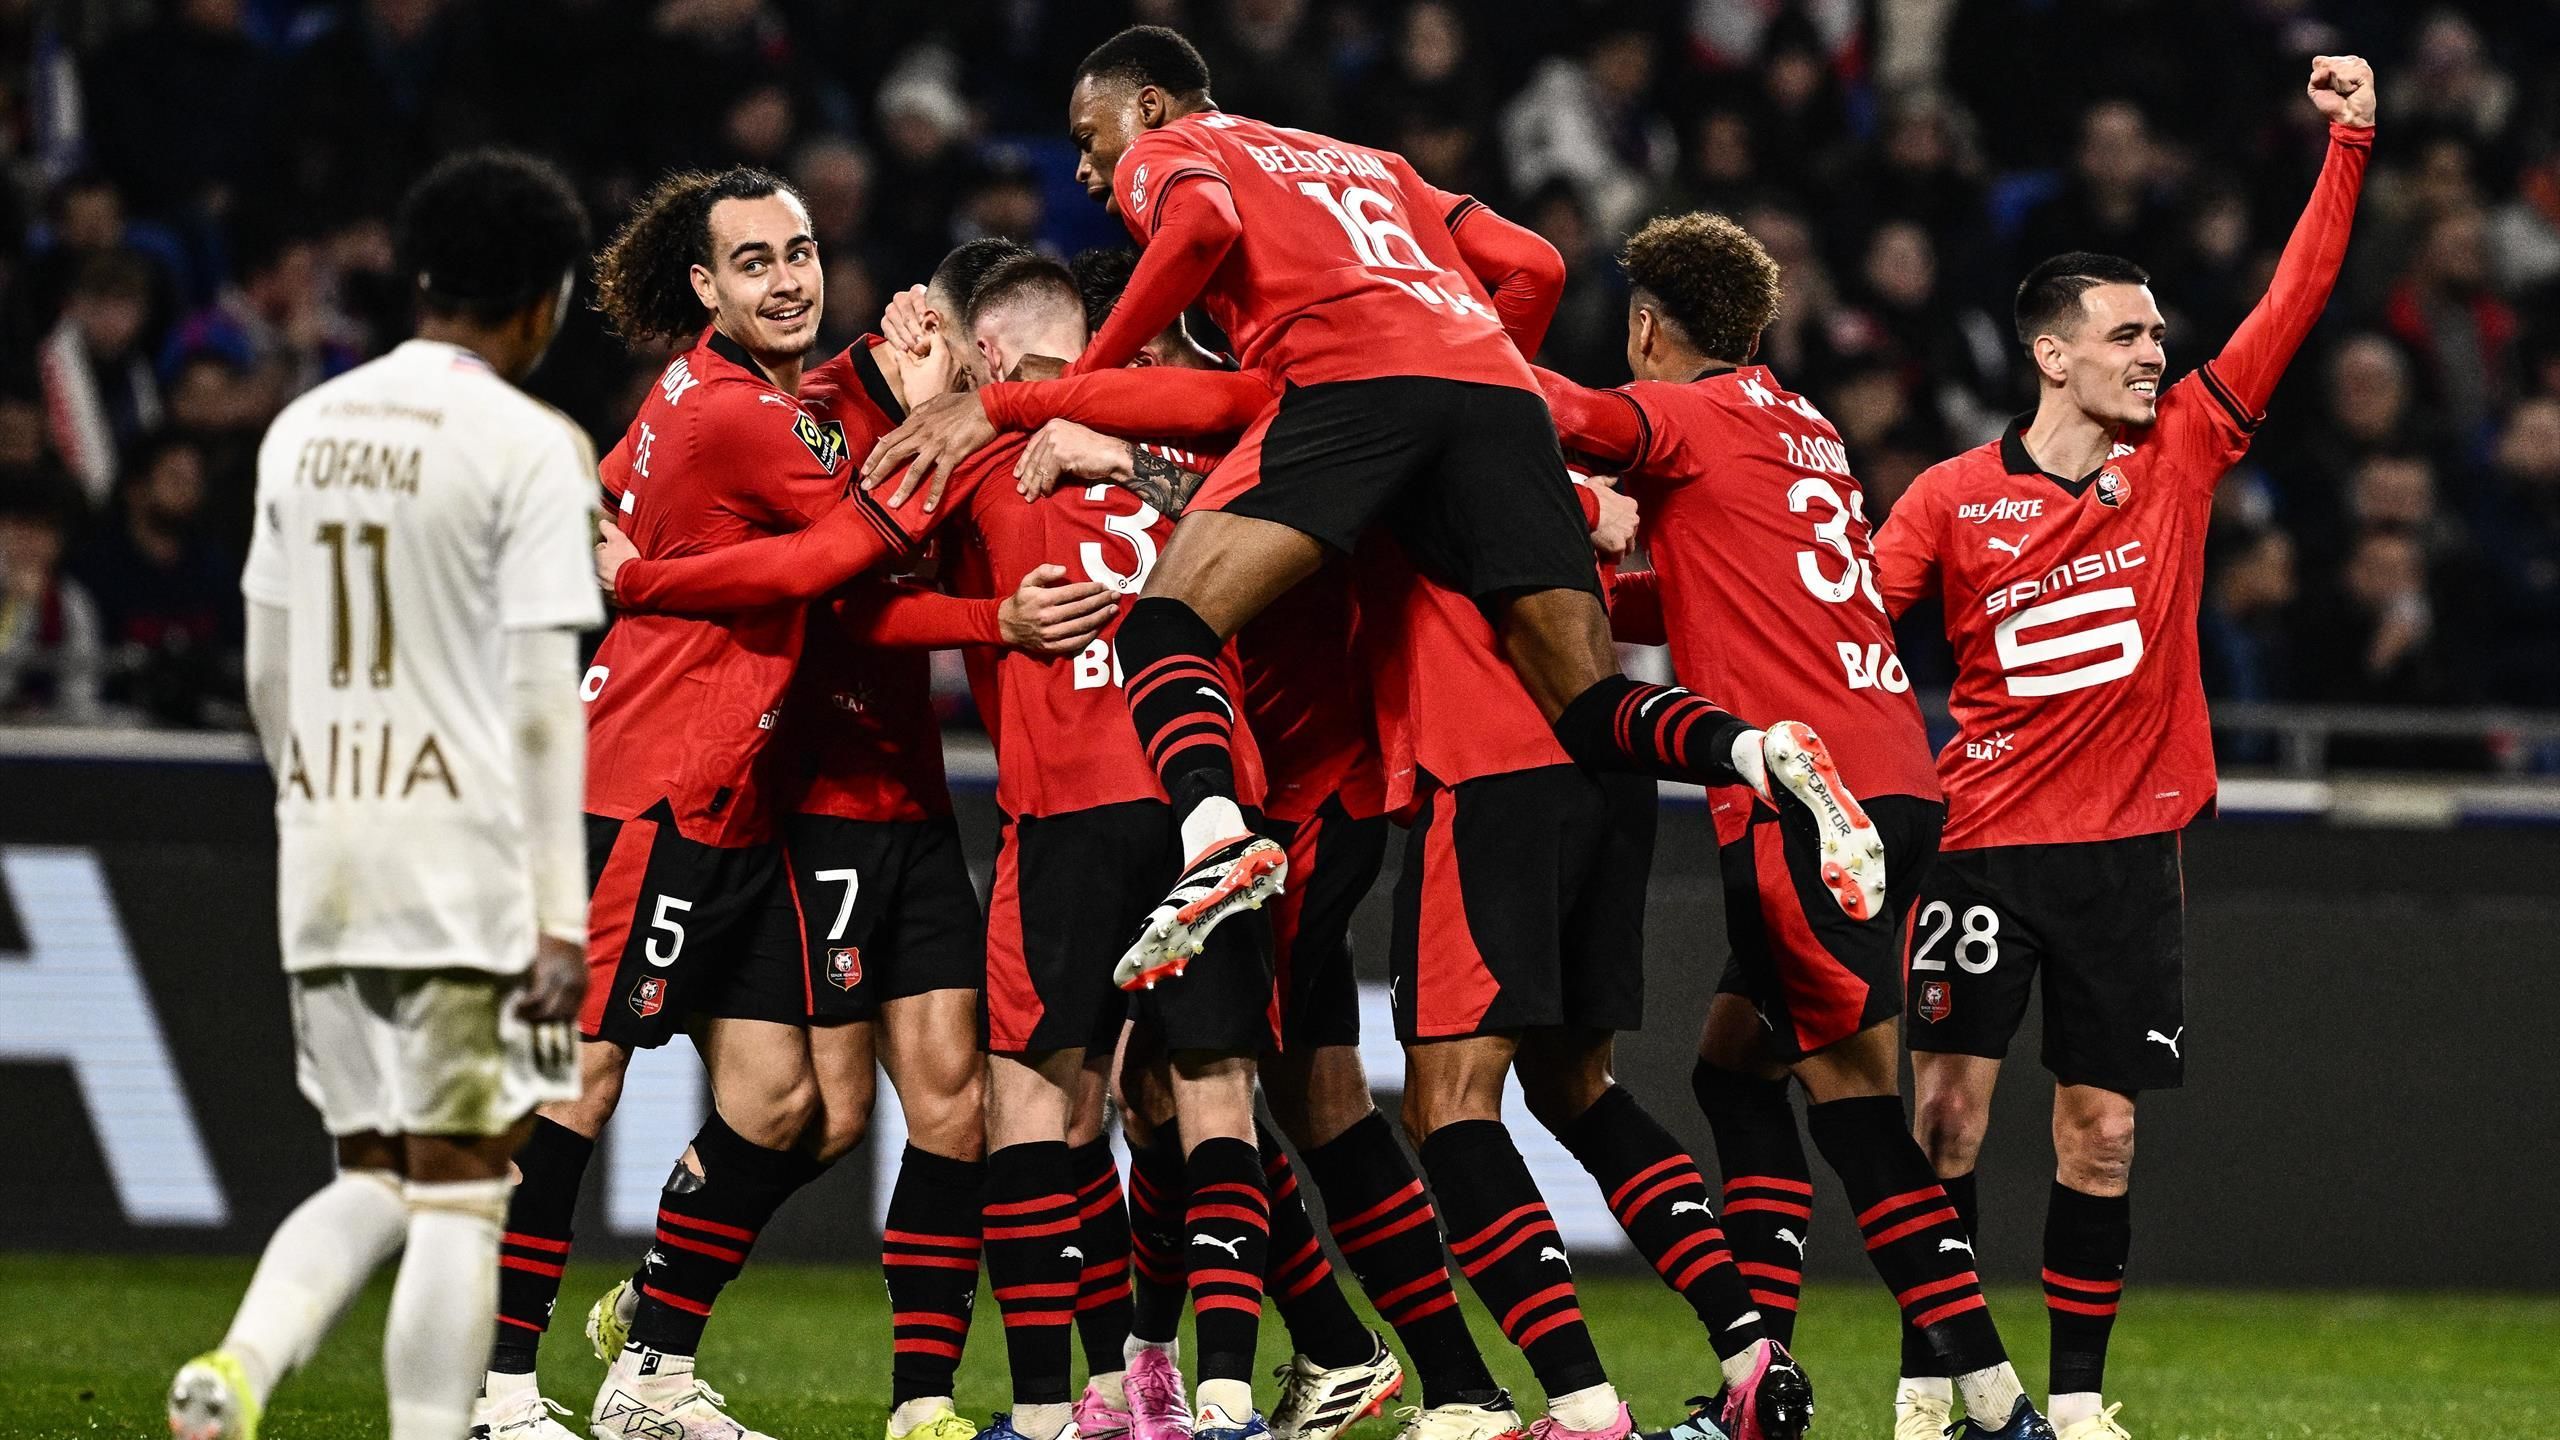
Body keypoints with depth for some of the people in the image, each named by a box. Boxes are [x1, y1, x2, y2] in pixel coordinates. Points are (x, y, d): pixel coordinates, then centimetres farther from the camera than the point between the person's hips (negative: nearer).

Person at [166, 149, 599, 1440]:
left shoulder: (303, 429, 11)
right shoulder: (530, 447, -8)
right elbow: (543, 698, -12)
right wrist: (561, 920, -11)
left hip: (323, 855, 6)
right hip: (468, 862, -6)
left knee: (373, 1177, 13)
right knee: (461, 1188, 0)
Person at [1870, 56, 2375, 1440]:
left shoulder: (2180, 454, 3)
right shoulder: (1951, 498, -2)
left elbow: (2291, 302, 0)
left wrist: (2348, 149, -6)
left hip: (2130, 845, 2)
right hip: (1986, 841, -2)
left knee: (2100, 1134, 4)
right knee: (1948, 1106, -7)